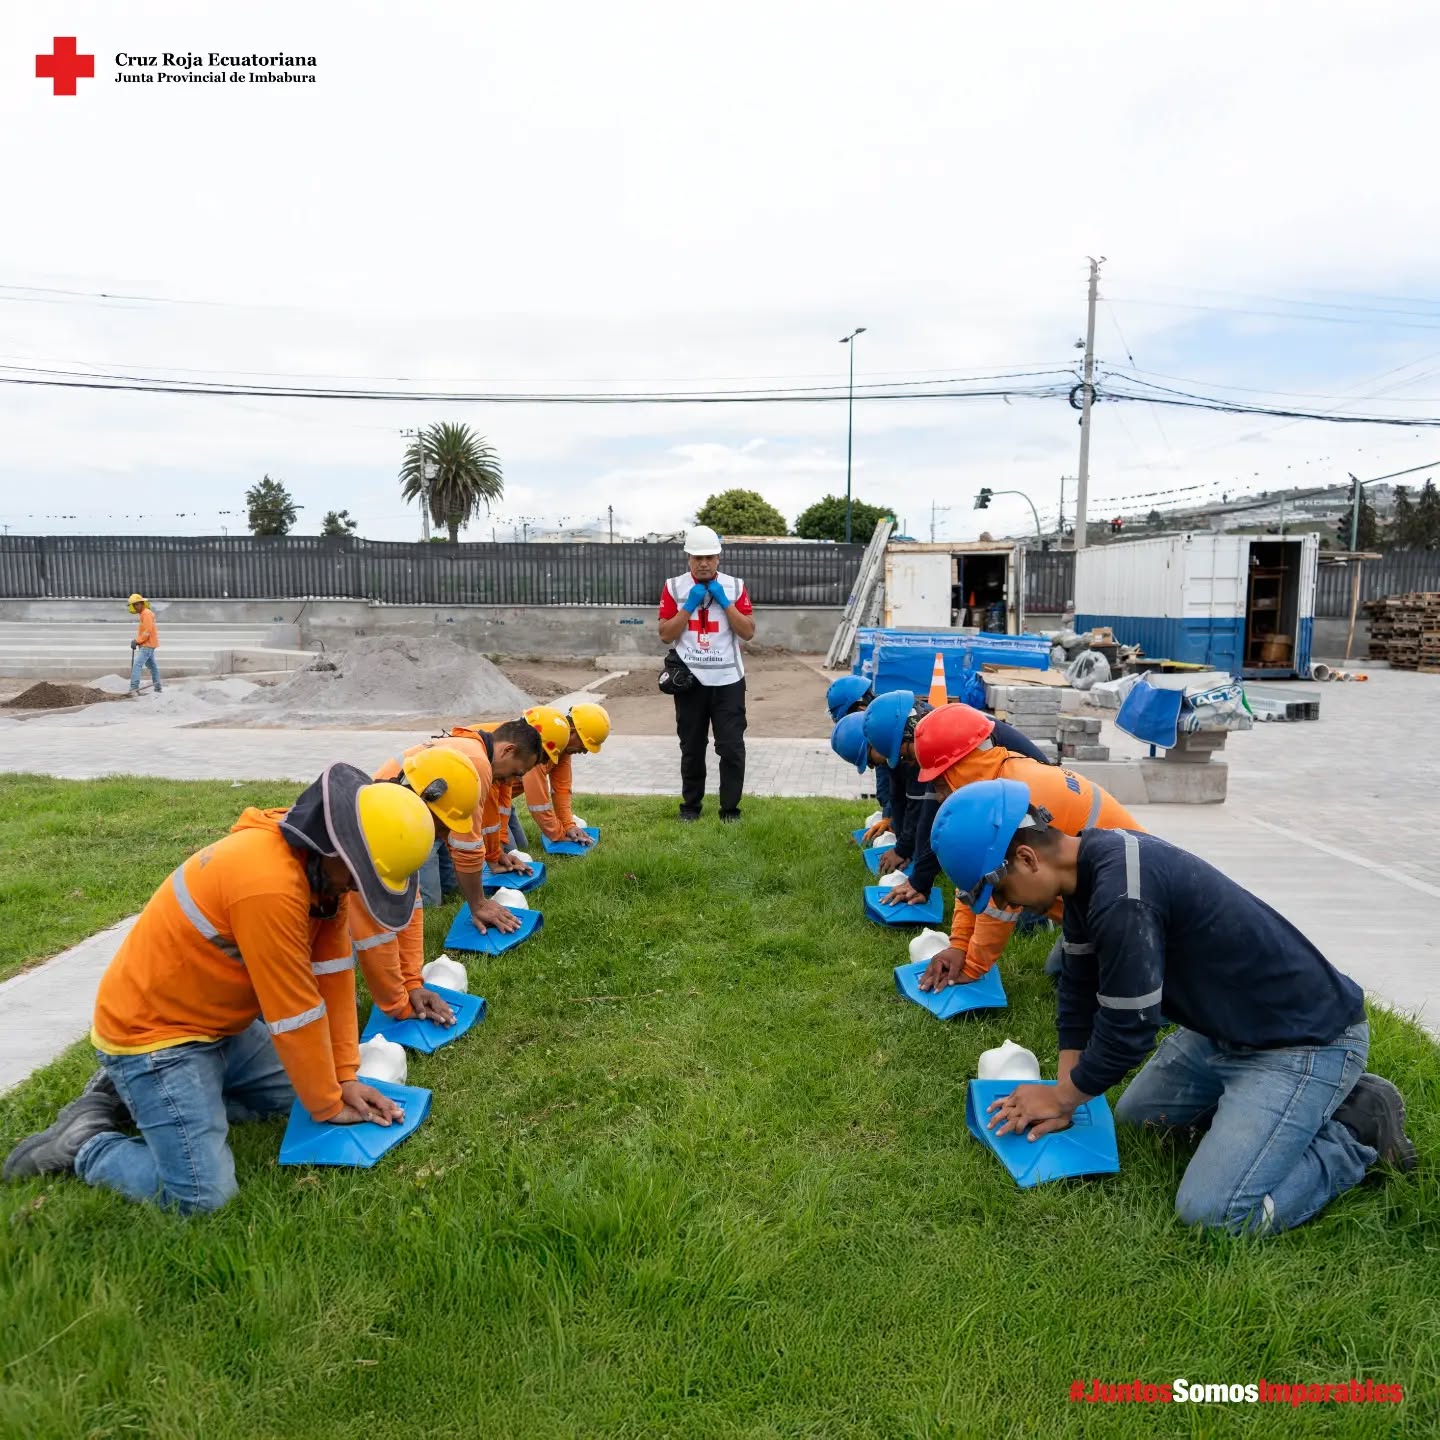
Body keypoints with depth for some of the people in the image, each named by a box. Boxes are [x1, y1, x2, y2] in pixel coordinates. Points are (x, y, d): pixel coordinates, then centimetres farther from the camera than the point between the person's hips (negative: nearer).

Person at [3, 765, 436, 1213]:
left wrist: (344, 1077, -1)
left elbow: (333, 973, -1)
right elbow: (297, 1010, -25)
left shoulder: (322, 867, -6)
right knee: (205, 1197, -15)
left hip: (218, 1021, 9)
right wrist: (328, 1106, -12)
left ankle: (135, 1092, 18)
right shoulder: (269, 885, -35)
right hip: (151, 1030, -9)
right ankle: (82, 1141, 8)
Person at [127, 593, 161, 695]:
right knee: (151, 666, 17)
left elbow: (148, 631, -20)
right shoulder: (144, 614, 17)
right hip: (148, 645, 11)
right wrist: (137, 641, 6)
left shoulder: (147, 613, -13)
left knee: (137, 665, -18)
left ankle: (134, 688, -25)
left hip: (147, 645, -11)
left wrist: (137, 641, -16)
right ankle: (158, 687, 25)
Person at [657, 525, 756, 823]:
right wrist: (689, 606, -12)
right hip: (690, 681, 0)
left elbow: (748, 632, -3)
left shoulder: (735, 586, 3)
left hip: (728, 681, 0)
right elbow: (665, 635, -2)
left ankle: (730, 808, 10)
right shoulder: (674, 587, 2)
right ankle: (690, 805, 23)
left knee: (732, 747, -2)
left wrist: (725, 602, -11)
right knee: (692, 748, 9)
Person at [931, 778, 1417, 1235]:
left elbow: (1128, 1031, -24)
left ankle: (1358, 1132, 4)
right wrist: (1063, 1095, 1)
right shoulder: (1090, 866, -2)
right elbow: (1080, 991, 6)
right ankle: (1316, 1104, 19)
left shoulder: (1120, 894, -33)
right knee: (1135, 1116, 20)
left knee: (1212, 1212, -16)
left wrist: (1062, 1098, -7)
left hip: (1306, 1039, -10)